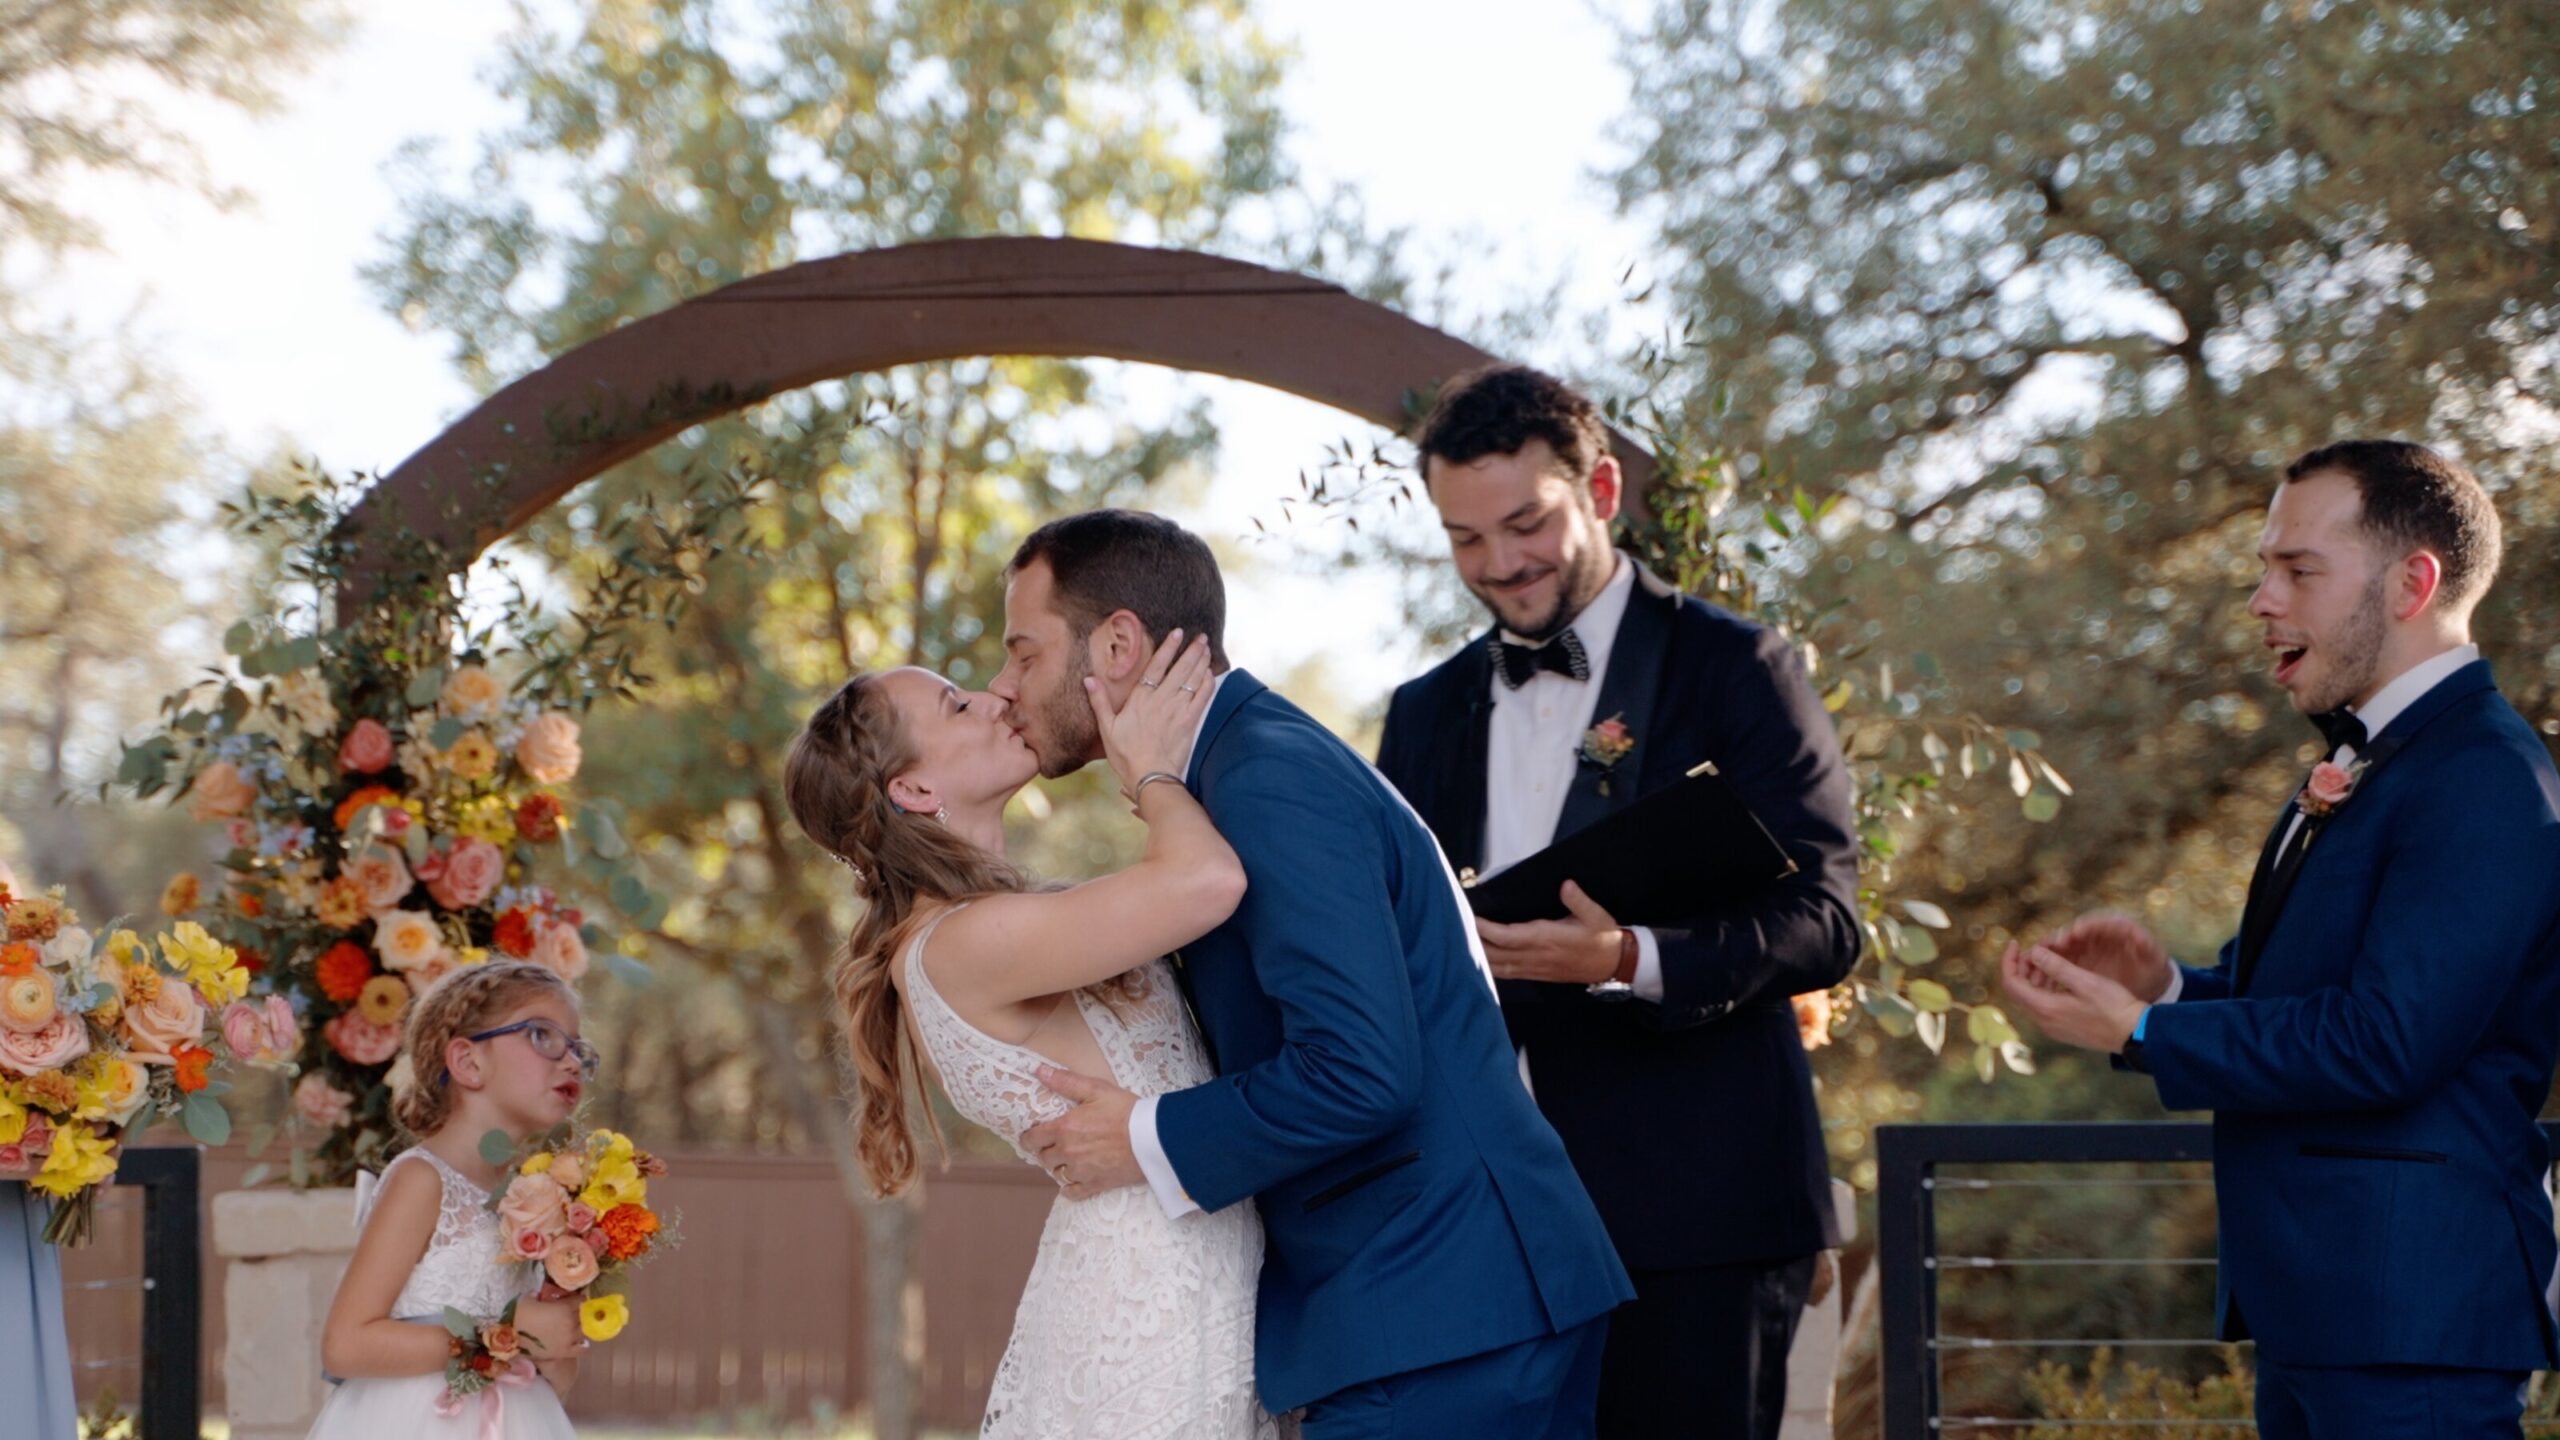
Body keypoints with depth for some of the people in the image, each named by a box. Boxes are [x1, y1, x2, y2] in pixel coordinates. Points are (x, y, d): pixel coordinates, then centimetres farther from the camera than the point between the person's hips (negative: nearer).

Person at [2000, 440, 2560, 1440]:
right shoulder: (2359, 768, 17)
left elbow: (2387, 1041, -24)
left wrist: (2140, 1033, -17)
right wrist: (2171, 985, -1)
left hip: (2410, 1308, -10)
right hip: (2312, 1295, 10)